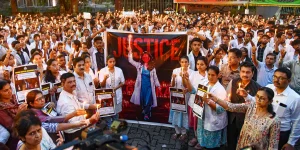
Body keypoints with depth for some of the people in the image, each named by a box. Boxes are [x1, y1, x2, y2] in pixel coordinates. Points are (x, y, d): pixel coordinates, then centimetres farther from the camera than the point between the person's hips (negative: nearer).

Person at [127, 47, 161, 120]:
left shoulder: (152, 67, 0)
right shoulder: (139, 65, 0)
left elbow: (155, 77, 5)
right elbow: (130, 60, -4)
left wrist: (158, 85, 5)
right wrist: (130, 52, -15)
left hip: (149, 86, -1)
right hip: (141, 85, 1)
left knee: (148, 100, 0)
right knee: (142, 99, 12)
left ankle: (147, 114, 13)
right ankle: (144, 110, 37)